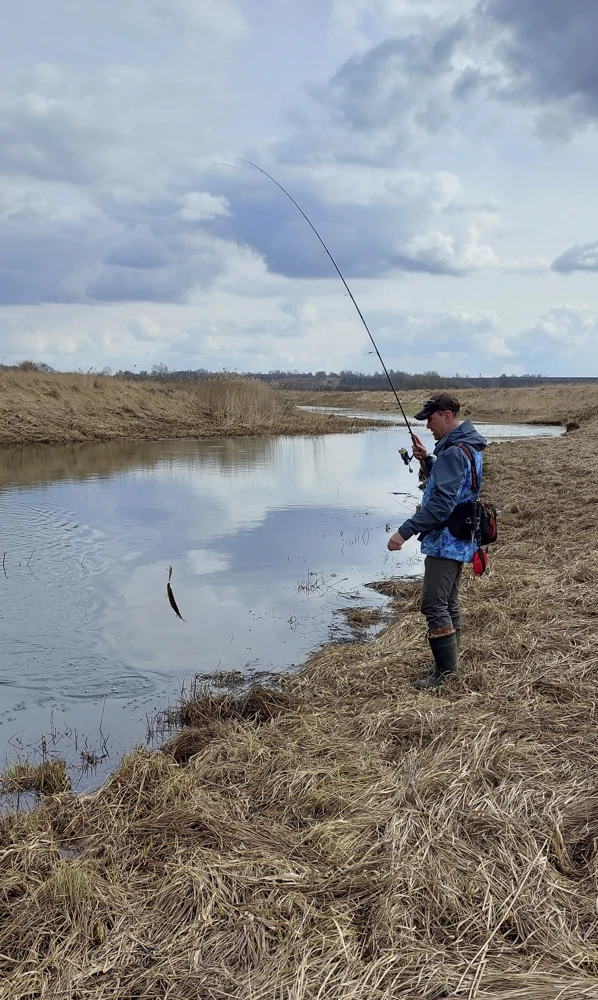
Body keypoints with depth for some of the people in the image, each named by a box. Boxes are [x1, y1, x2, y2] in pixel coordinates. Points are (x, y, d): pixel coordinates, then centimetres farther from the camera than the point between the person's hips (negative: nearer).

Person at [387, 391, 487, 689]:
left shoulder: (453, 451, -22)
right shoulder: (468, 446, 11)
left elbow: (441, 502, -29)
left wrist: (405, 531, -28)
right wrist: (427, 460, 8)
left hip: (445, 542, -11)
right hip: (458, 540, 11)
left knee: (433, 604, -7)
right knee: (448, 603, 17)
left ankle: (445, 670, -1)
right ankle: (450, 664, 27)